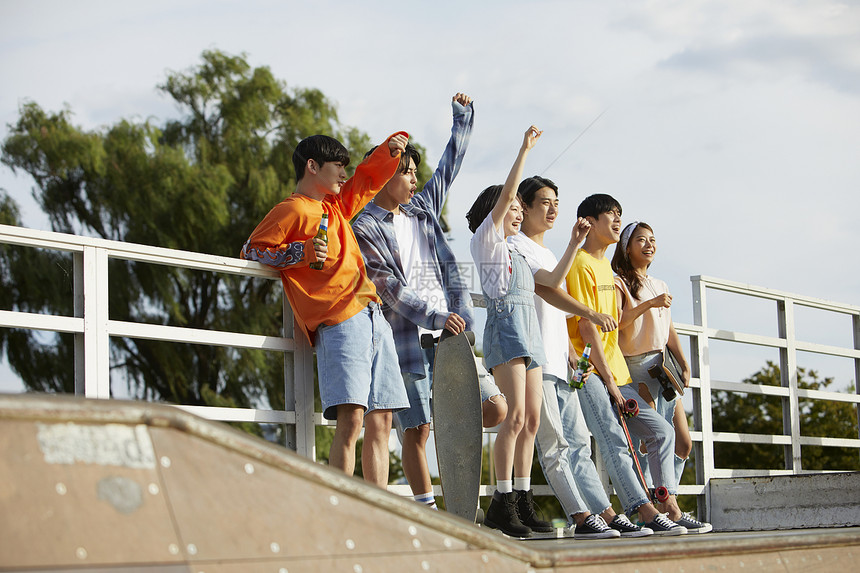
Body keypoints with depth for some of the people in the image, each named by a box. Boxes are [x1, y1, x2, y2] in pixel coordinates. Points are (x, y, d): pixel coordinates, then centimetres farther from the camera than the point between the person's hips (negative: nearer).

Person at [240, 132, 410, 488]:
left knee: (380, 423, 4)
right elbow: (250, 251, -3)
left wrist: (392, 147, 21)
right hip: (339, 324, -8)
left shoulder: (336, 205, 24)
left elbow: (370, 178, 38)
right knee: (351, 419, -20)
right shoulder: (292, 210, 1)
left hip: (374, 319, 9)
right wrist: (300, 252, -13)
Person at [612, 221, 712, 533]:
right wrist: (650, 304, -23)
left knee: (683, 443, 3)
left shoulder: (659, 285, 22)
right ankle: (669, 510, -12)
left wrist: (684, 363, 8)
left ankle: (664, 504, 7)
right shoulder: (619, 283, -1)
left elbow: (669, 329, 20)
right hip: (636, 366, -8)